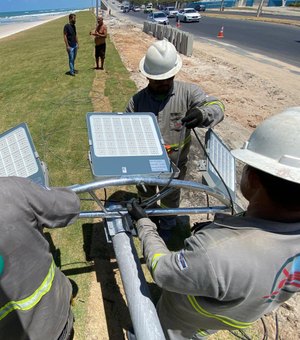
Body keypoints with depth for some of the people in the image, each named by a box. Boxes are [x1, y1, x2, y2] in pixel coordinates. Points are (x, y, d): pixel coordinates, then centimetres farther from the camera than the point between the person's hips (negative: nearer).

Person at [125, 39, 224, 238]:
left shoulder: (188, 92, -16)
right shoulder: (138, 100, -10)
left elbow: (216, 108, -24)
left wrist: (202, 114, -48)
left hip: (175, 164, -1)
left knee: (171, 198, 25)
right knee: (145, 195, 29)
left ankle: (167, 224, 57)